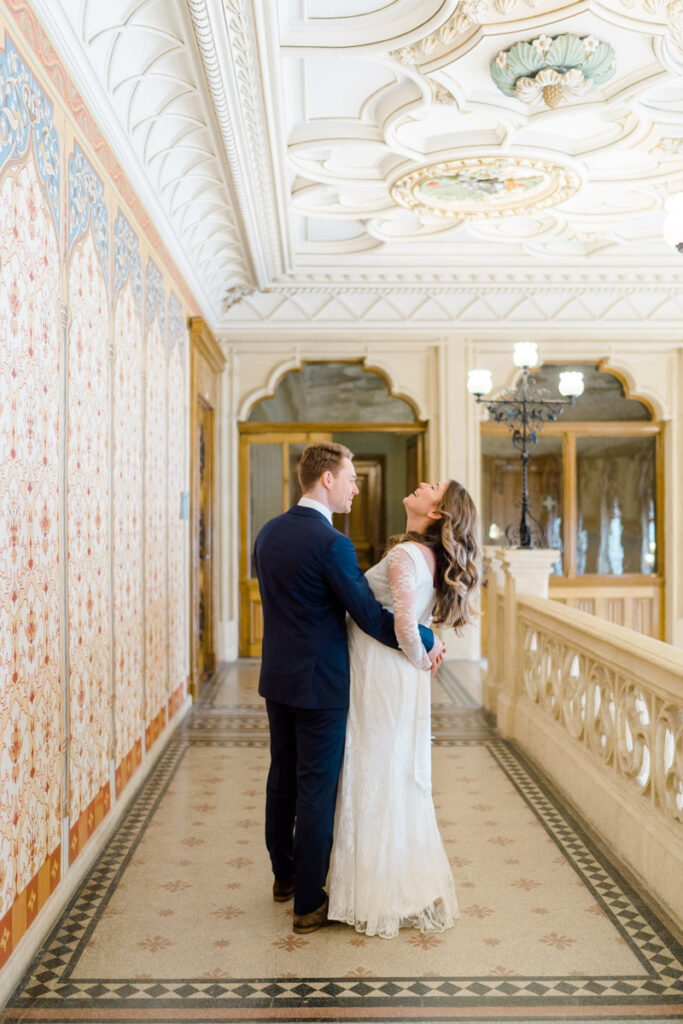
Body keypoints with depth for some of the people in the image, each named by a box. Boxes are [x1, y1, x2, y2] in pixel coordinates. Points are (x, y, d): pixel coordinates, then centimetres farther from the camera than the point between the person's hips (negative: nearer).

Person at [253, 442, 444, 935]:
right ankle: (309, 903, 16)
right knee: (317, 792, 4)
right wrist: (427, 640, -6)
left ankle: (285, 875, 37)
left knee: (282, 779, 20)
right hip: (320, 684, -8)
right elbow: (372, 617, -19)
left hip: (278, 676, 8)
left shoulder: (268, 533, 4)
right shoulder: (331, 543, -21)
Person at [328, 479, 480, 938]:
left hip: (385, 680, -8)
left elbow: (405, 622, -26)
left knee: (377, 781, 4)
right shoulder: (428, 556, 8)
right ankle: (410, 888, 29)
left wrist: (419, 660, -11)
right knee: (399, 782, 16)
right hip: (393, 681, 8)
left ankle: (382, 898, 18)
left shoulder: (405, 554, -19)